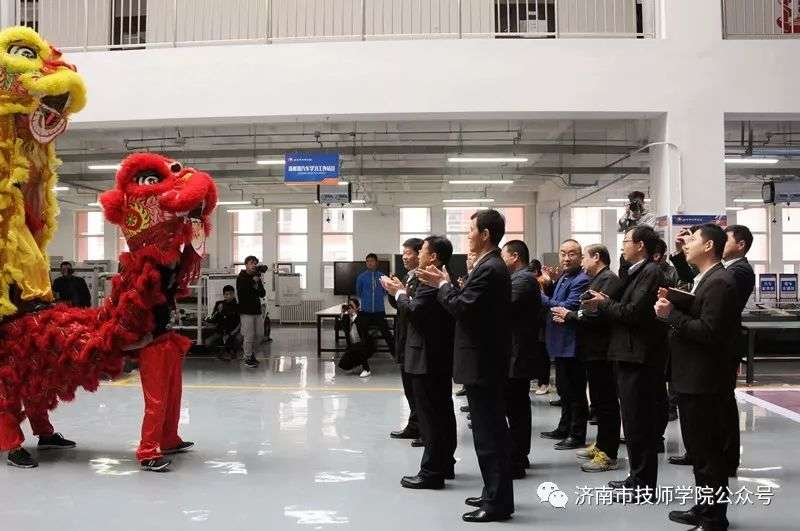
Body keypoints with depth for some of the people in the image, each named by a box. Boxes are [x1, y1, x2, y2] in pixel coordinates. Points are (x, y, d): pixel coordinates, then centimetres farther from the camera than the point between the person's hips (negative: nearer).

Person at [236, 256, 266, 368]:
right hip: (246, 311, -6)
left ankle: (251, 353, 26)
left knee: (259, 334, 8)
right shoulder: (241, 278, -3)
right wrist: (253, 281, -18)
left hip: (257, 310, 6)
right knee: (249, 336, -5)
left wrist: (259, 283, -9)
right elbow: (241, 291, -20)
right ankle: (248, 358, 5)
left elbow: (263, 294, 7)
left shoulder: (257, 278, 13)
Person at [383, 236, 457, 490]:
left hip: (427, 358, -10)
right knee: (442, 412, 16)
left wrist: (399, 293, -7)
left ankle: (431, 472, -1)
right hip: (442, 356, 10)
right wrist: (403, 293, 10)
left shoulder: (431, 282, -18)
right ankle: (445, 465, 26)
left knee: (430, 416, -6)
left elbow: (413, 311, -24)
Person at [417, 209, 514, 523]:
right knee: (491, 430, 16)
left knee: (488, 433, -4)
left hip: (482, 362, -11)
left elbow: (461, 308, -23)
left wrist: (443, 285, -8)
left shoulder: (489, 269, -18)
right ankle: (496, 494, 26)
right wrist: (446, 285, 7)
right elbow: (469, 304, 13)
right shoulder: (491, 266, 14)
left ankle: (498, 502, 4)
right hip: (486, 359, 11)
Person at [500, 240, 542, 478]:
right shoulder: (523, 278, 17)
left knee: (514, 409, -8)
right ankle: (520, 456, 27)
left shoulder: (522, 280, -15)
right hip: (520, 353, 11)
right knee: (520, 406, 17)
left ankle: (514, 462, -5)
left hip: (516, 356, -11)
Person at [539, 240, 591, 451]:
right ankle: (564, 429, 32)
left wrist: (542, 297, -18)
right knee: (564, 390, 19)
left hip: (572, 344, -10)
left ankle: (578, 435, 9)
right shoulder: (562, 277, 13)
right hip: (561, 344, 10)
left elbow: (568, 307, -24)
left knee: (575, 392, 0)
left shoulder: (581, 280, -17)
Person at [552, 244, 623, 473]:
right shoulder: (598, 280, 17)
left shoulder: (609, 280, -14)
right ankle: (601, 445, 27)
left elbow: (598, 315, -23)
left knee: (606, 401, -4)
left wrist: (570, 314, -13)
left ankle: (608, 454, 1)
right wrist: (569, 316, -1)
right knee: (600, 400, 17)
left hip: (601, 351, -10)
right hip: (594, 350, 10)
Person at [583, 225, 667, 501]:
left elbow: (634, 312, -22)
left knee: (639, 423, -4)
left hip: (640, 357, -10)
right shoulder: (637, 272, 17)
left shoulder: (650, 272, -13)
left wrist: (604, 304, -9)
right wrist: (605, 304, 3)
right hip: (630, 356, 10)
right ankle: (637, 478, 24)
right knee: (635, 421, 15)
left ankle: (643, 484, 4)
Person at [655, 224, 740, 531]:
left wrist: (671, 314, -20)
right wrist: (672, 309, -3)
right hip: (692, 379, 10)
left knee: (708, 452, -1)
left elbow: (708, 332, -24)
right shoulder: (704, 280, 15)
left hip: (705, 382, -10)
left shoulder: (719, 283, -17)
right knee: (699, 449, 18)